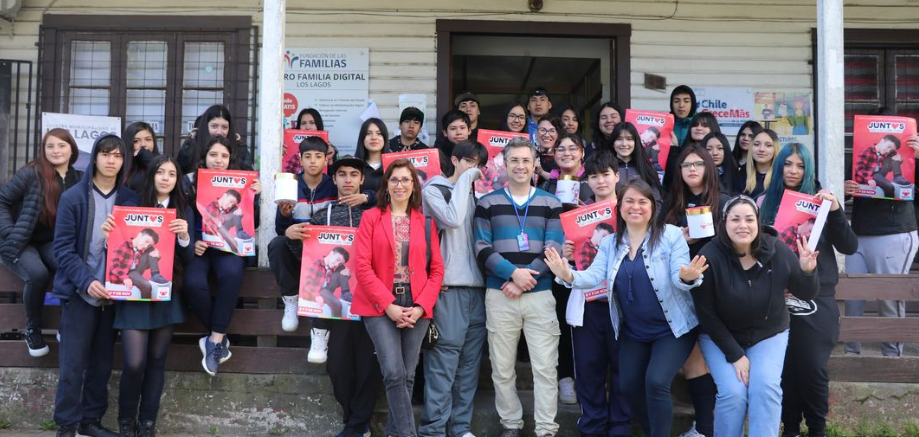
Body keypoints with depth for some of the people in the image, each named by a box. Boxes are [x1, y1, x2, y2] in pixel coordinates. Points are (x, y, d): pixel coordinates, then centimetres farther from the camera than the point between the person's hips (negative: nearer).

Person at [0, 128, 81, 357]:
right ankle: (32, 329, -7)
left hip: (51, 243, 3)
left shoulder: (78, 179, 1)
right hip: (20, 243, -3)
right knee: (38, 274, -32)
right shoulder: (31, 173, -9)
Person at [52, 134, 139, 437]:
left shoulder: (130, 200, 6)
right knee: (73, 365, -1)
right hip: (80, 293, -3)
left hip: (114, 293, 3)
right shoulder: (73, 197, -4)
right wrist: (86, 281, -19)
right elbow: (62, 247, -8)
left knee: (101, 364, 10)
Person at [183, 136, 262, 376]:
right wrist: (191, 242, -14)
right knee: (194, 283, -30)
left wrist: (254, 197, -9)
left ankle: (214, 339, -23)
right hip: (199, 245, 0)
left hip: (228, 246, 0)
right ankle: (220, 337, -9)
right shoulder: (190, 181, 5)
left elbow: (251, 224, 5)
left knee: (232, 273, -34)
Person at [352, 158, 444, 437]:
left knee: (408, 376, 6)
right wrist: (388, 304, -12)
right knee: (394, 373, -14)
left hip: (417, 308, 3)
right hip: (380, 307, -2)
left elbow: (436, 269, 6)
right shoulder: (371, 217, 3)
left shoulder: (426, 221, 9)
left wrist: (421, 306, -7)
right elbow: (362, 265, -5)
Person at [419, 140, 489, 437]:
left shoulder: (477, 194, 20)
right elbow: (453, 220, -15)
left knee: (470, 362, 7)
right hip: (449, 286, -6)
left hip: (477, 286, 6)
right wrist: (464, 180, -7)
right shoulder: (434, 189, 4)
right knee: (444, 360, -8)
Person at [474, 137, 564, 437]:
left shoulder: (551, 203, 8)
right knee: (502, 368, 7)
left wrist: (524, 282, -11)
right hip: (499, 296, 0)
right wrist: (513, 273, -15)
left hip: (540, 295, 0)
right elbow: (482, 249, -1)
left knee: (545, 367, 0)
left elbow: (554, 249, 0)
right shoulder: (488, 203, 7)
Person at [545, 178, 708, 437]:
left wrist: (687, 277, -43)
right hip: (632, 332, 5)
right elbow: (594, 276, -12)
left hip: (671, 329, -5)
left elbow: (678, 278, -19)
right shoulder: (610, 243, 1)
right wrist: (569, 276, -33)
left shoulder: (670, 235, -12)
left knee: (656, 382, -19)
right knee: (629, 386, 7)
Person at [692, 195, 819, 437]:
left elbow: (806, 295, -4)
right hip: (720, 337, -2)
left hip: (769, 334, 2)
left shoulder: (777, 251, -15)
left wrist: (807, 271, -26)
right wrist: (735, 355, -17)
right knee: (733, 392, -19)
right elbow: (706, 315, -15)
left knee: (766, 387, -20)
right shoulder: (709, 257, -22)